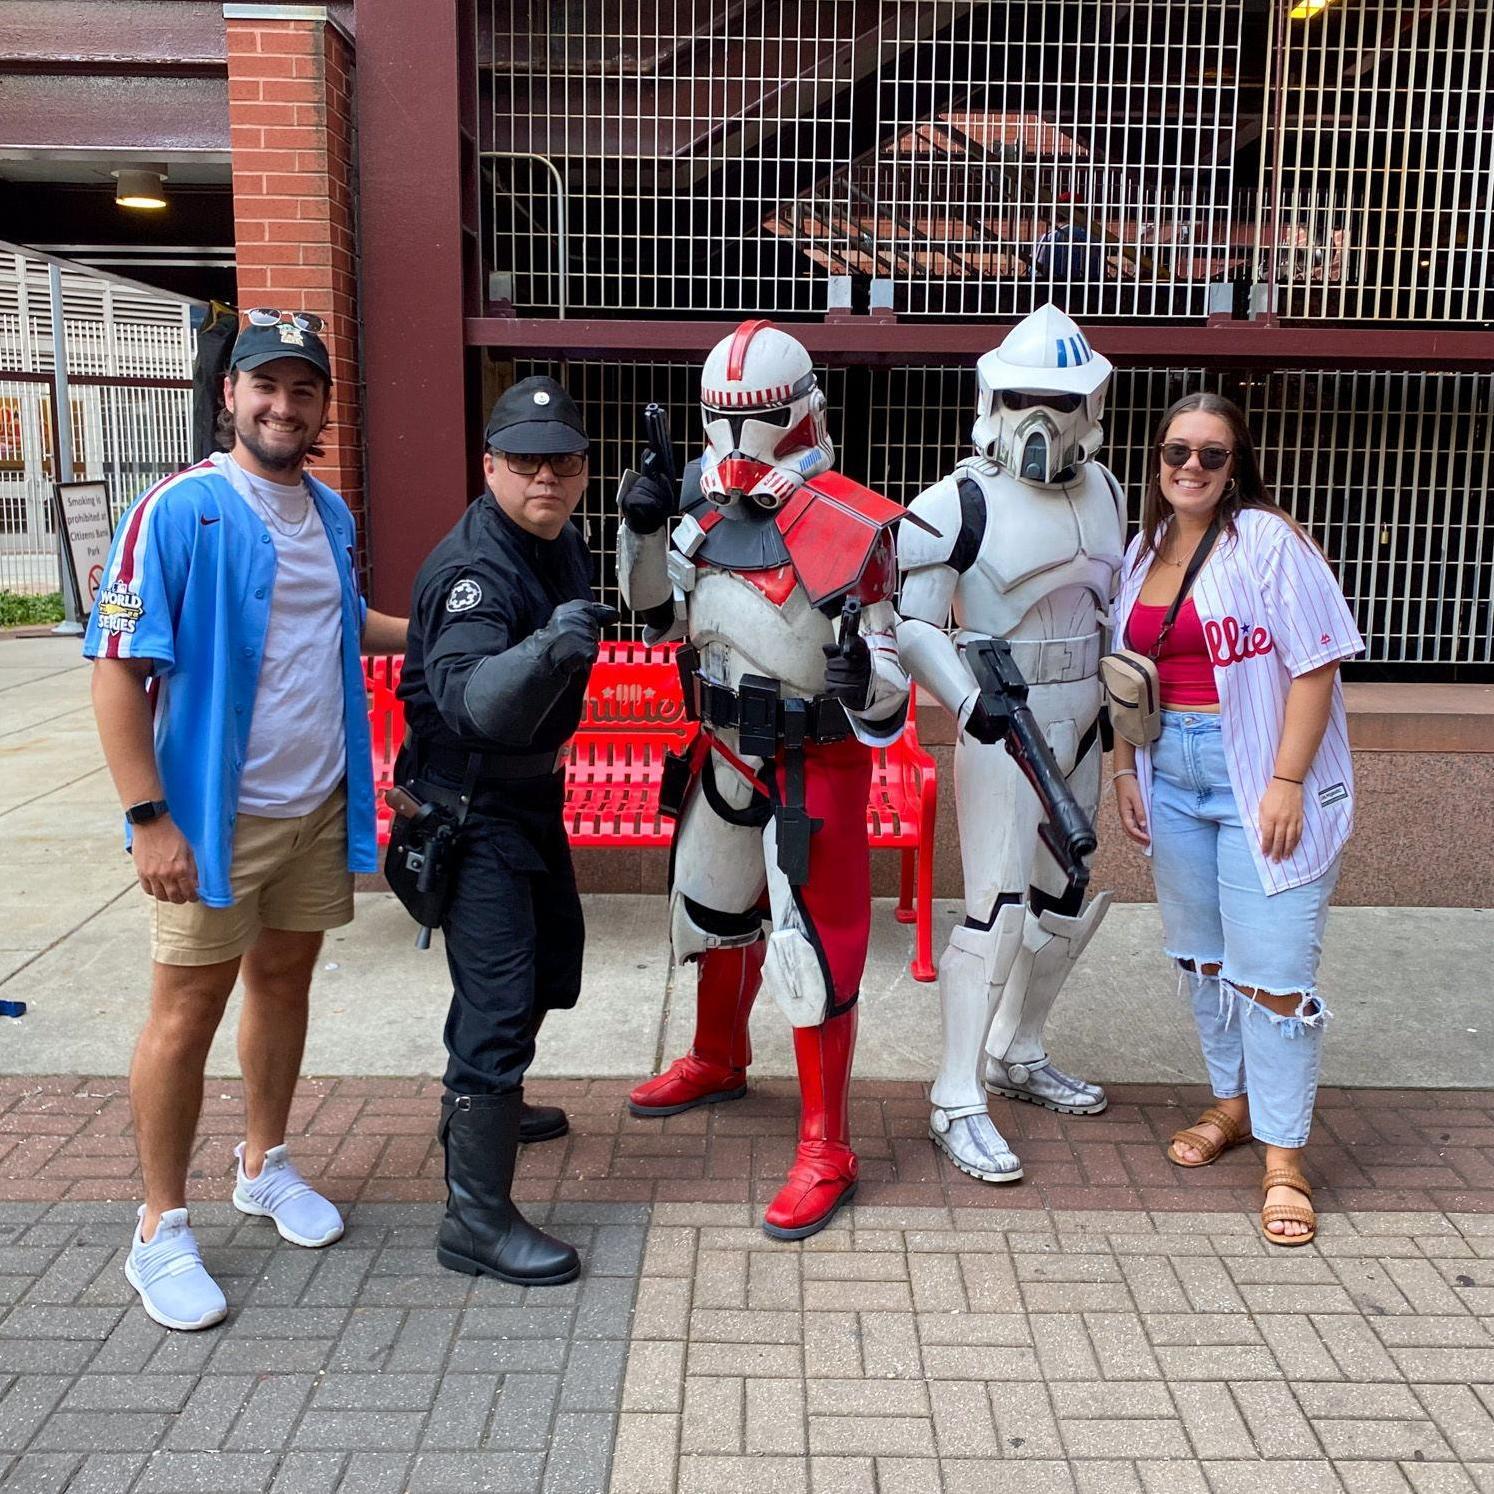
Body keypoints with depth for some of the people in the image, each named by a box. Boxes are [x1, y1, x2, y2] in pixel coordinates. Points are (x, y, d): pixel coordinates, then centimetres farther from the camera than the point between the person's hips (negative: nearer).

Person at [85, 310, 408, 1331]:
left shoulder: (331, 514, 7)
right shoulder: (179, 511, -14)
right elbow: (118, 668, -16)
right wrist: (148, 816, -19)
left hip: (320, 806, 6)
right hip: (215, 817, -6)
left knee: (285, 978, 18)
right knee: (188, 1012, 3)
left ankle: (267, 1164, 38)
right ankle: (162, 1230, 19)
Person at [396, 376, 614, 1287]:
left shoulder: (562, 544, 3)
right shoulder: (473, 568, -25)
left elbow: (636, 603, 25)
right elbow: (474, 699, -45)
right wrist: (550, 647, -59)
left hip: (533, 791, 10)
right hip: (473, 809, -10)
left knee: (553, 959, 24)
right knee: (499, 995, -12)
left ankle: (484, 1102, 47)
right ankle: (477, 1219, -2)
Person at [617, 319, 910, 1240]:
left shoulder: (853, 525, -18)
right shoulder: (706, 508, 0)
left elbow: (888, 669, -14)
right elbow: (662, 621, 8)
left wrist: (869, 681, -37)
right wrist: (644, 533, -6)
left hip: (815, 760, -7)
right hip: (724, 750, 7)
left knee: (815, 948, -3)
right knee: (714, 910, 24)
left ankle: (827, 1152, 11)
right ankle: (719, 1062, 50)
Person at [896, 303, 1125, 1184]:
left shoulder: (1105, 493, 9)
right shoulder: (961, 504, -12)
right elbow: (912, 622, -16)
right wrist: (968, 702, -29)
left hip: (1080, 726, 7)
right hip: (1002, 726, -7)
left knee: (1067, 900, 15)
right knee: (997, 908, -9)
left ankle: (1018, 1054, 34)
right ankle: (958, 1102, 1)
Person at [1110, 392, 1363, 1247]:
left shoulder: (1268, 542, -9)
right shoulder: (1146, 551, 10)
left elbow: (1317, 665, -12)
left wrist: (1287, 781, -17)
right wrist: (1128, 769, 10)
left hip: (1258, 777, -6)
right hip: (1172, 775, 6)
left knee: (1272, 968, -5)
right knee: (1202, 953, 14)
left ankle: (1284, 1156, 7)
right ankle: (1232, 1102, 33)